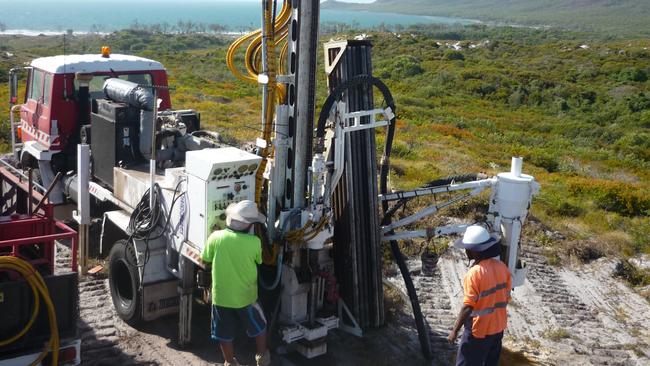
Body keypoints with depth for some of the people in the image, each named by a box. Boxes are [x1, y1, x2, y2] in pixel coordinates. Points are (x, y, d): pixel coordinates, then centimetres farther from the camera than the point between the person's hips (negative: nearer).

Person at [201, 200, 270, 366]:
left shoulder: (216, 237, -14)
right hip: (246, 297, -1)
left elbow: (205, 259, 1)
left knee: (225, 335, 19)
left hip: (221, 296, 1)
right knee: (259, 327, 24)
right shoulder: (254, 242, -18)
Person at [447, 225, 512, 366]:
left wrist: (455, 330, -16)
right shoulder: (501, 266, -3)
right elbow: (506, 297, 7)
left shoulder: (474, 273, -24)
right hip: (498, 326, 7)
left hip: (479, 330, -7)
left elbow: (468, 307, -24)